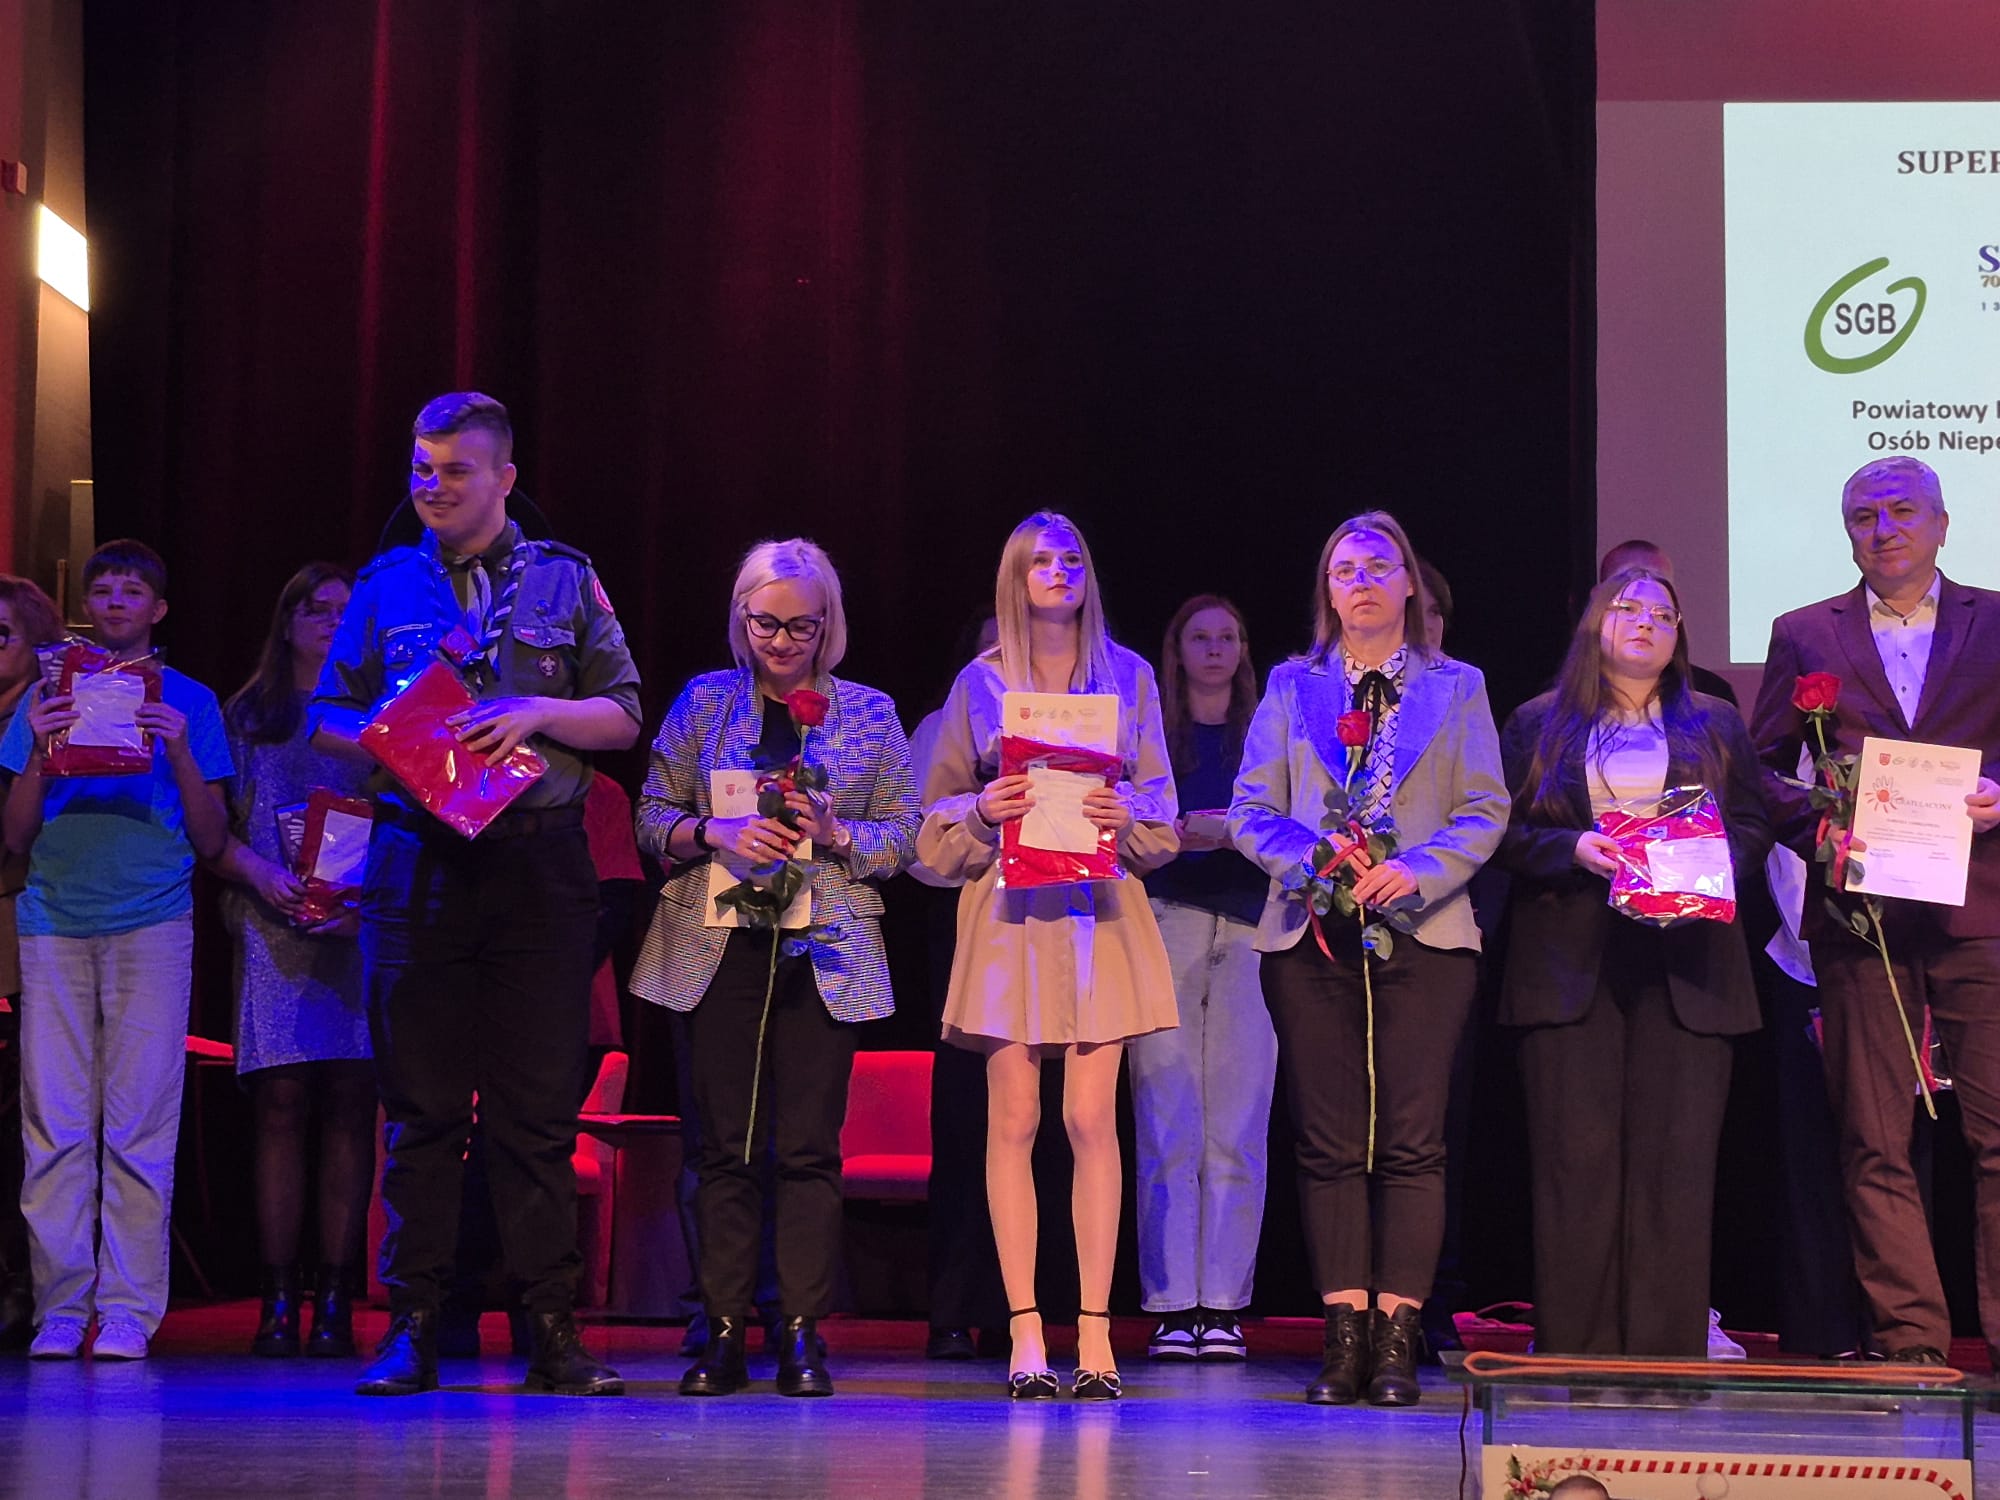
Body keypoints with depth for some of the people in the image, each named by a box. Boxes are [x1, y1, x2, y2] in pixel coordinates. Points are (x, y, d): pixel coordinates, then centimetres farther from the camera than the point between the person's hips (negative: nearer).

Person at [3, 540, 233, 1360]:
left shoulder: (187, 700, 12)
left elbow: (212, 841, 7)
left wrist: (179, 752, -8)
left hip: (152, 919, -2)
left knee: (138, 1124, -5)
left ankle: (128, 1312, -4)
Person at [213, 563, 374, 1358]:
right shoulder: (248, 715, 16)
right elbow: (213, 828, 10)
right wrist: (260, 873, -9)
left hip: (361, 925, 0)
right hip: (275, 927, 0)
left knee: (347, 1104, -6)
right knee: (279, 1103, -7)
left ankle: (335, 1300, -5)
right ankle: (277, 1299, -7)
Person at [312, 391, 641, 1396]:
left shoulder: (564, 580, 10)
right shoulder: (388, 584, 13)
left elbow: (623, 716, 7)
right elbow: (327, 716, 14)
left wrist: (536, 713, -10)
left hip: (538, 868, -1)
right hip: (416, 858, 1)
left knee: (539, 1106, -1)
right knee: (421, 1105, 1)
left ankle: (550, 1328, 2)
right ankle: (412, 1326, 5)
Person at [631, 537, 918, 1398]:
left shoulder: (869, 714, 10)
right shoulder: (704, 703, 10)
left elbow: (904, 837, 7)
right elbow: (652, 818, 7)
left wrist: (834, 834, -11)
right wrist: (713, 832, -12)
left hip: (825, 949, 0)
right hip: (718, 945, 0)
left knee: (809, 1147, -3)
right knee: (724, 1145, -1)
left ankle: (803, 1335, 1)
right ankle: (723, 1334, 3)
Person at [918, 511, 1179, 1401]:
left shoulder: (1126, 676, 11)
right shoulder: (980, 683, 10)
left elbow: (1161, 810, 10)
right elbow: (938, 817, 10)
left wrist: (1125, 816, -11)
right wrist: (984, 810, -10)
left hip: (1100, 909, 0)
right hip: (1010, 909, 0)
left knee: (1091, 1119, -6)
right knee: (1014, 1119, -4)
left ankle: (1095, 1330, -3)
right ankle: (1025, 1333, -2)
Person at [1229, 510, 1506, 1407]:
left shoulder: (1455, 688, 12)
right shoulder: (1291, 688, 15)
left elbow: (1485, 812, 4)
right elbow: (1251, 810, 9)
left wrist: (1416, 871, -14)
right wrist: (1310, 862, -11)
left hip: (1423, 932, -1)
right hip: (1312, 934, 1)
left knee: (1411, 1140, -6)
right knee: (1330, 1142, -2)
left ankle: (1397, 1337, -5)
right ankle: (1345, 1335, 1)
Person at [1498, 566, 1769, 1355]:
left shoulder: (1716, 725, 17)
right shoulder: (1539, 724, 13)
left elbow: (1754, 827, 12)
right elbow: (1505, 830, 7)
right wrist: (1574, 849, -11)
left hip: (1686, 967, 1)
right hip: (1570, 964, -1)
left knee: (1676, 1157, -4)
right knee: (1577, 1157, -5)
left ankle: (1667, 1356, -1)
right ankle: (1574, 1353, -1)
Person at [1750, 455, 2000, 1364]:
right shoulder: (1805, 636, 14)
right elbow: (1761, 771, 12)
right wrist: (1817, 827, -6)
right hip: (1862, 911, 1)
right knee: (1874, 1144, 0)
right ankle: (1910, 1342, 5)